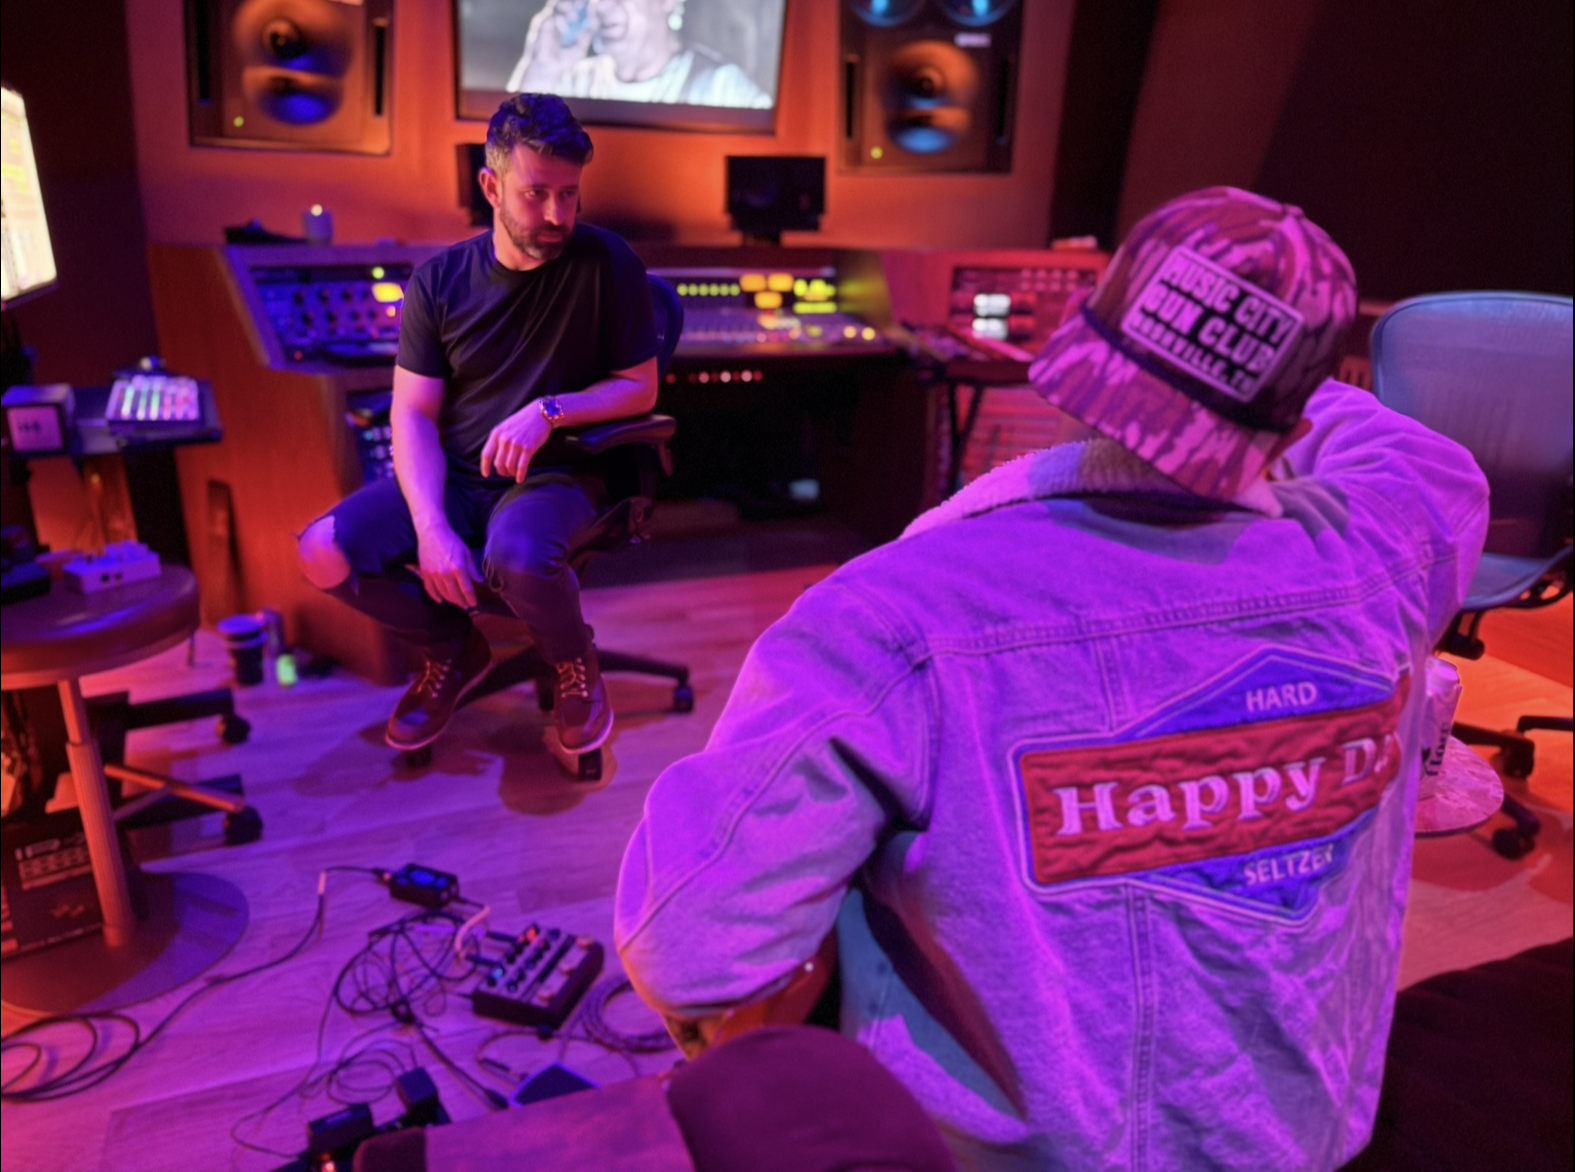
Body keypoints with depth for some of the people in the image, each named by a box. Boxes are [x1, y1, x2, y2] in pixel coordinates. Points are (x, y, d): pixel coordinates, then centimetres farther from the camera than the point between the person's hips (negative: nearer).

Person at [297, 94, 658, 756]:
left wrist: (549, 411, -20)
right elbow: (414, 416, -2)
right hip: (453, 479, 4)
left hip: (555, 478, -3)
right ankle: (453, 650, 10)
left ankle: (574, 662, -1)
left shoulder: (606, 264, -6)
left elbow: (640, 387, -2)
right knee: (324, 553, -18)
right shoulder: (439, 281, 0)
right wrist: (432, 530, -18)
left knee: (517, 558, -38)